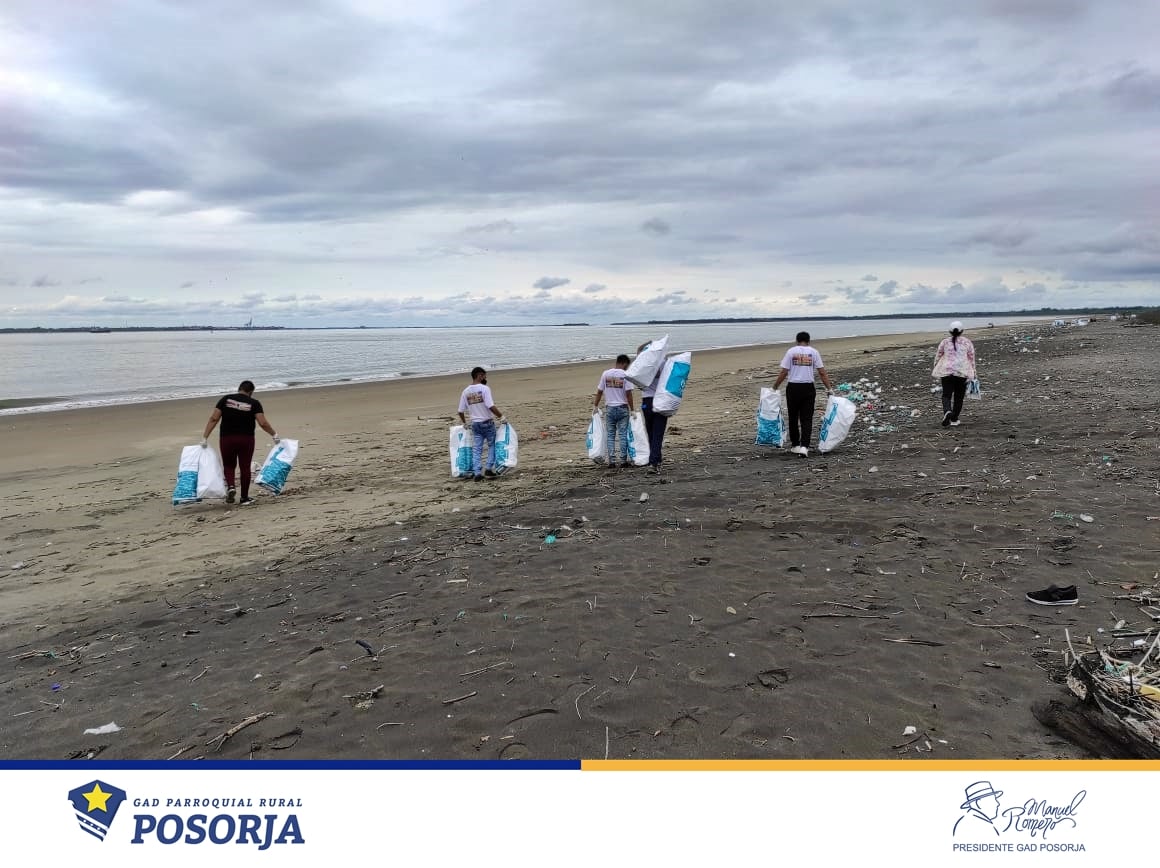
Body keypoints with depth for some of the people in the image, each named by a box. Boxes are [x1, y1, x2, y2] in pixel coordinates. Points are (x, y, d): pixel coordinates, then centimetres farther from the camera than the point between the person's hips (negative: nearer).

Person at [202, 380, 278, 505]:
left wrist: (205, 438, -1)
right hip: (246, 439, -1)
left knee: (229, 465, 18)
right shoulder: (254, 403, -2)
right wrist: (274, 435, 4)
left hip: (227, 439, 1)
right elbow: (263, 423, -10)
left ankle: (230, 487, -8)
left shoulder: (226, 399, 3)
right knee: (245, 467, 9)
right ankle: (244, 498, 15)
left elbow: (213, 419, -3)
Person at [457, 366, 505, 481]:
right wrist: (500, 415, -8)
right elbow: (491, 406, -22)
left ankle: (477, 472, -1)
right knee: (492, 445, 13)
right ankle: (489, 468, 5)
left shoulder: (466, 391, 4)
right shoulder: (484, 389, -13)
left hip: (475, 424, 4)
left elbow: (461, 411, 7)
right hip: (487, 423, -4)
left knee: (476, 448, 7)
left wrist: (464, 423, 23)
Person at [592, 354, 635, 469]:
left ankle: (612, 460, 3)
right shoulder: (625, 375, -7)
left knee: (610, 435, 7)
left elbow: (599, 391, 3)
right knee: (623, 435, 3)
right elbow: (628, 393, -10)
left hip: (610, 409, 2)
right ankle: (623, 460, 3)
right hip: (622, 408, -2)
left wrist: (595, 406, 12)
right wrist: (631, 409, -4)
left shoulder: (605, 374, 2)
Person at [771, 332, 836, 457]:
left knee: (793, 418, 13)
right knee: (807, 419, 3)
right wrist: (829, 388, 6)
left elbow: (783, 372, -5)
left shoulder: (791, 351, 0)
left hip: (793, 388, -1)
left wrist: (774, 387, 5)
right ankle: (804, 446, -9)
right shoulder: (813, 352, 3)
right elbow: (822, 372, 1)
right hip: (808, 388, 1)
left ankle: (795, 445, 21)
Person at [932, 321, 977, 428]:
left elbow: (938, 356, 10)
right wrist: (973, 373, 15)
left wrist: (935, 369, 22)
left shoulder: (944, 341, 6)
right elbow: (971, 358, 8)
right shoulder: (967, 342, 7)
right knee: (959, 397, 11)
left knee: (946, 395, 1)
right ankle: (954, 419, 14)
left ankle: (947, 411, -27)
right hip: (963, 372, 0)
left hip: (946, 372, 0)